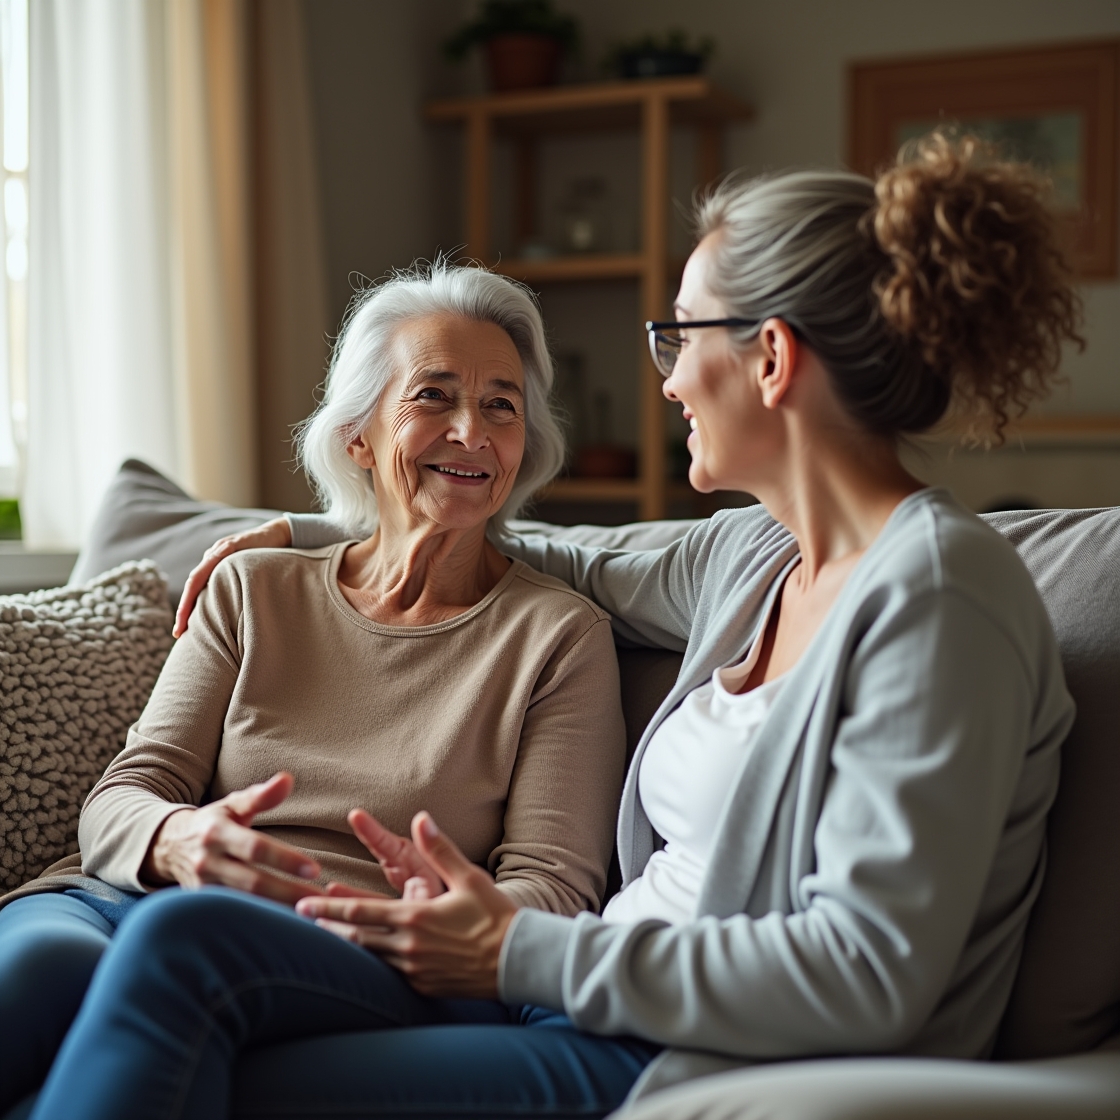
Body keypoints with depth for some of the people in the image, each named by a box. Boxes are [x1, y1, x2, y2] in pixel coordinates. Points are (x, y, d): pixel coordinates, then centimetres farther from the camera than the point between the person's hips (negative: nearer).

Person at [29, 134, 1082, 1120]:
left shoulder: (934, 593, -16)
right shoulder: (753, 552, 10)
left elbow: (870, 975, -21)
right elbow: (596, 575, 31)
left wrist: (523, 952, -16)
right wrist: (314, 536, 36)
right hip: (607, 998, 8)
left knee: (180, 951, -18)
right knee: (177, 938, -13)